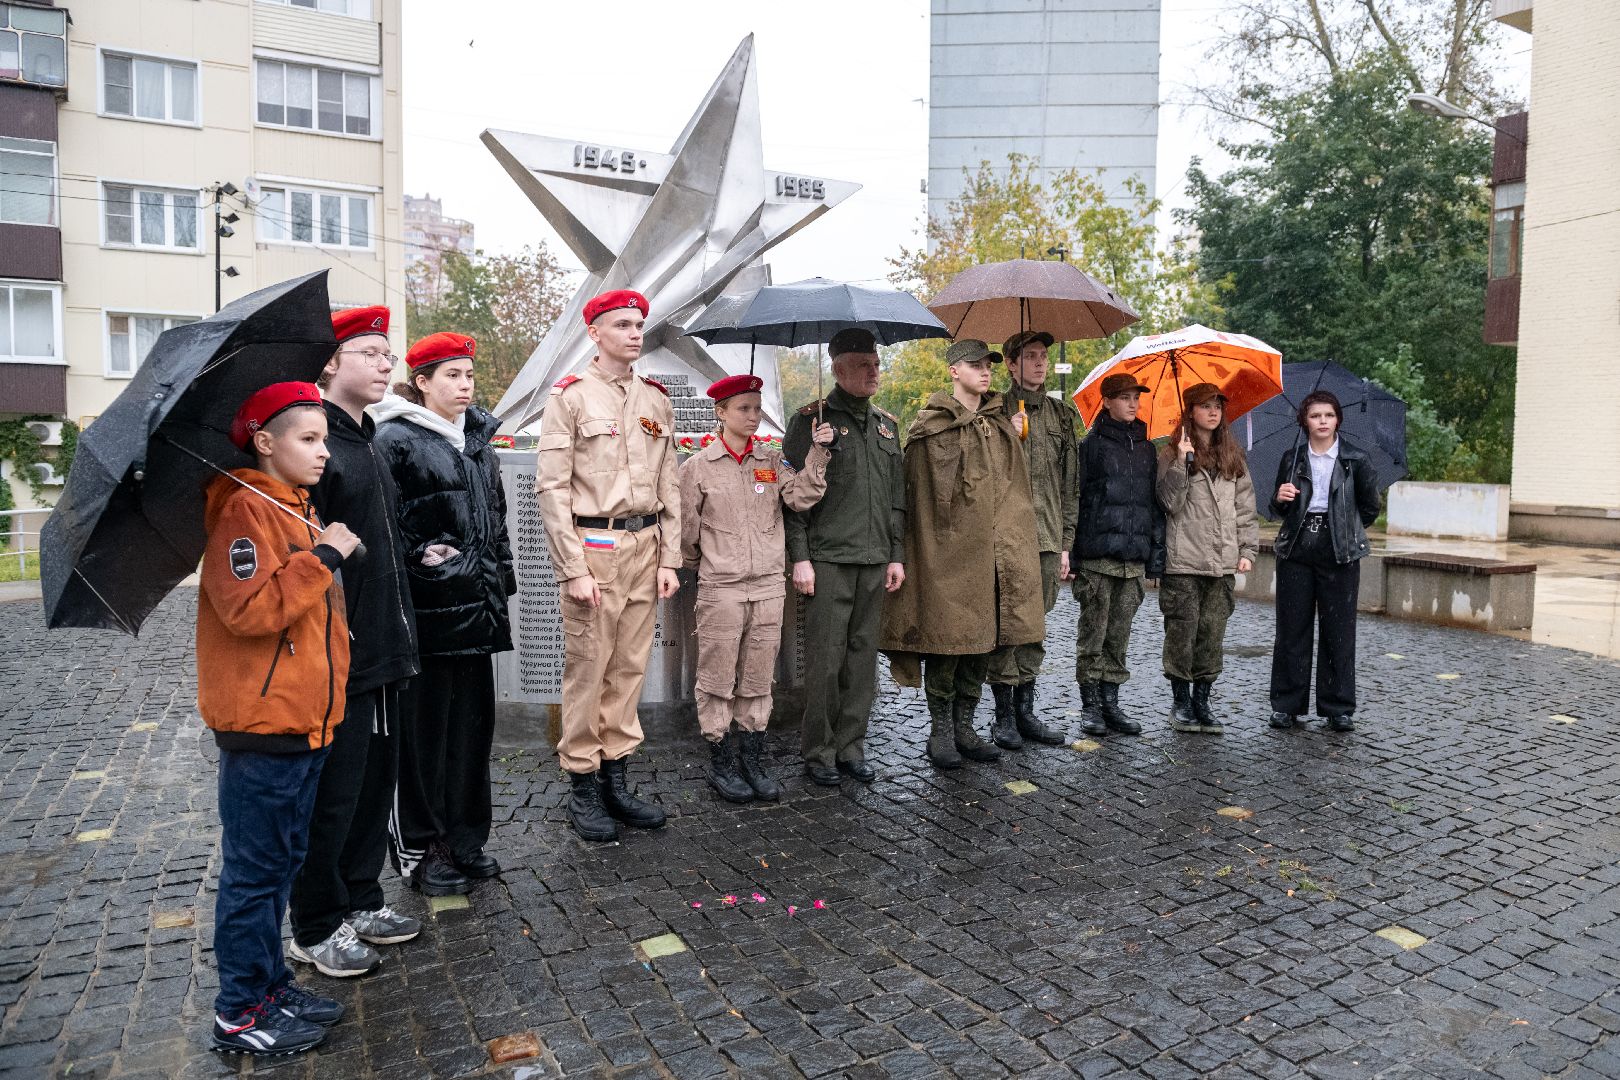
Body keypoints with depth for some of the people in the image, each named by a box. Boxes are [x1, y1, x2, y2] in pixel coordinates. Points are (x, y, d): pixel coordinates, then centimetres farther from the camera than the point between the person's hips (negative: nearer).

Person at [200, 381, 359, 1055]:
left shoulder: (297, 510, 15)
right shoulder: (245, 509, -14)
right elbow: (249, 608, -27)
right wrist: (322, 557, -23)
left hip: (305, 717, 9)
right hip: (261, 723, -9)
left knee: (280, 863, 18)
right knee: (254, 870, 3)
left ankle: (270, 985, 31)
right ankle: (240, 1013, 17)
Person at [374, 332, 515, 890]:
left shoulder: (478, 440, 16)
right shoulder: (395, 440, -7)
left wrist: (499, 577, 19)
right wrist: (421, 558, -11)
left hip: (476, 606, 7)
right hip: (428, 609, -7)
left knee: (472, 720, 12)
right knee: (424, 728, 1)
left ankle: (463, 838, 26)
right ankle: (418, 850, 15)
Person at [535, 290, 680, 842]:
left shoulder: (656, 400, 12)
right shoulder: (570, 396, -4)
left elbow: (669, 487, 13)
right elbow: (551, 487, -8)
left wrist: (669, 560, 7)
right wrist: (573, 568, -13)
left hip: (645, 545, 5)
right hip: (592, 546, -5)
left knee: (630, 666, 10)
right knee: (587, 668, 1)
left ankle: (616, 777, 22)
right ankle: (583, 784, 15)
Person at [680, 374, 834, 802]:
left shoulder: (771, 460, 8)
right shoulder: (698, 466, -2)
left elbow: (801, 496, -6)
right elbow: (687, 530, 4)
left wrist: (818, 452, -15)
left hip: (769, 588, 3)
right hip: (720, 590, -3)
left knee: (758, 681, 11)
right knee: (718, 680, 4)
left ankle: (752, 762, 22)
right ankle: (721, 764, 17)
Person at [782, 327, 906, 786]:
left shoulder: (887, 424, 16)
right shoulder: (812, 419, -2)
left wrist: (897, 554, 13)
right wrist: (800, 557, -12)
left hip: (875, 562, 6)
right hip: (827, 560, -5)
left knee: (863, 657, 9)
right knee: (825, 660, -2)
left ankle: (851, 746, 21)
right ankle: (818, 752, 12)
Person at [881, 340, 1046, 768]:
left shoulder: (1001, 424, 16)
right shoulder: (932, 426, -3)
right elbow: (925, 495, -6)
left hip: (993, 551, 6)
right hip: (949, 553, -6)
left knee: (983, 640, 9)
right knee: (947, 639, -2)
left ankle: (964, 728, 22)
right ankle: (940, 732, 13)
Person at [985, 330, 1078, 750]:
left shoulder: (1062, 414, 15)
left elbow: (1070, 485, 15)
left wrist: (1065, 543, 11)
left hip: (1047, 539, 5)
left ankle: (1025, 710, 19)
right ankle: (1004, 714, 8)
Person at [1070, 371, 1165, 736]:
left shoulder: (1146, 449, 15)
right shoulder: (1092, 444, -1)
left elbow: (1154, 503, 17)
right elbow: (1075, 498, -4)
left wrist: (1157, 551, 10)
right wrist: (1072, 551, -11)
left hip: (1134, 558, 5)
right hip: (1097, 556, -5)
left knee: (1119, 635, 9)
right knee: (1093, 634, 1)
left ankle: (1110, 702, 17)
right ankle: (1090, 705, 10)